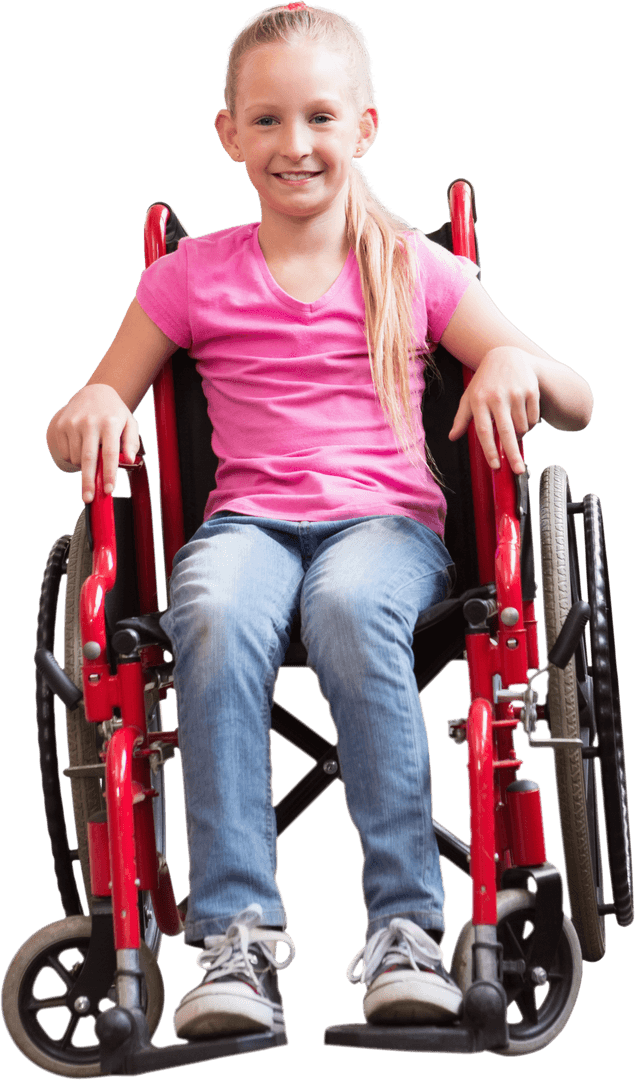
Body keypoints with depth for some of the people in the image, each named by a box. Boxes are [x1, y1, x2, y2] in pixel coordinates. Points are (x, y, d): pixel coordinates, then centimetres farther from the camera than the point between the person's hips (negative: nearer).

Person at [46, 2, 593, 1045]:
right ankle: (238, 935, -34)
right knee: (216, 618, -36)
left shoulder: (416, 270, 12)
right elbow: (89, 421, 14)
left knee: (350, 607, -38)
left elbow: (576, 405, 10)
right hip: (248, 519, 1)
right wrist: (90, 414, -10)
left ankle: (408, 924, -33)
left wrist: (518, 366, -13)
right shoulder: (194, 275, 13)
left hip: (386, 517, -1)